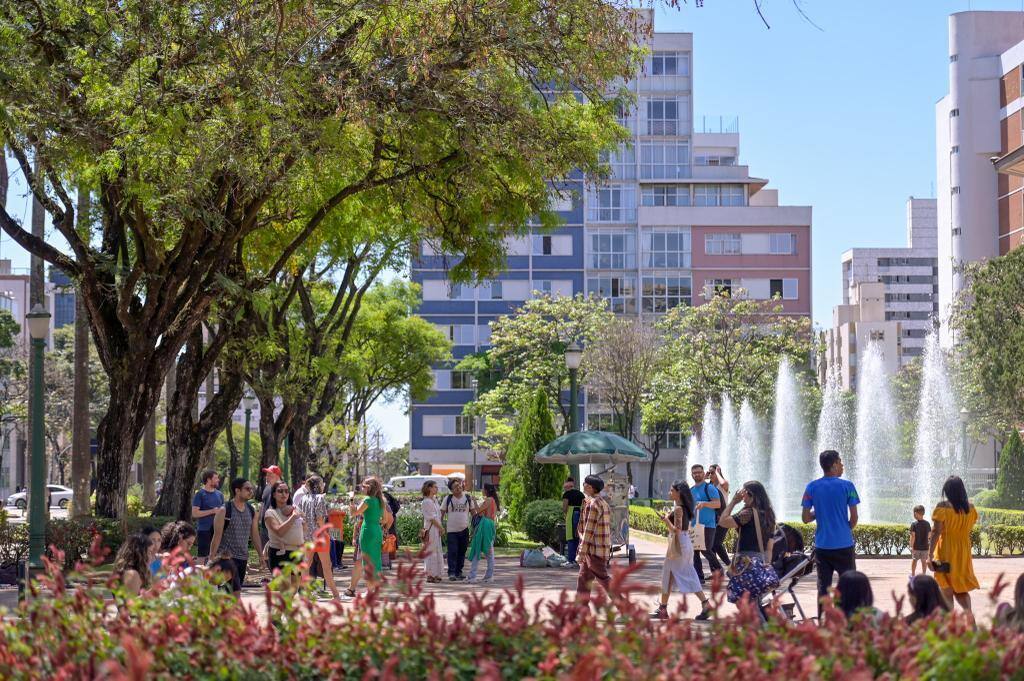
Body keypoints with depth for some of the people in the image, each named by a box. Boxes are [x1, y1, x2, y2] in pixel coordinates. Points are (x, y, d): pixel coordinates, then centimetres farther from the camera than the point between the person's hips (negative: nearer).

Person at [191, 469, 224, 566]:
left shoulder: (219, 494, 13)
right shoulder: (200, 494, -5)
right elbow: (195, 513, -13)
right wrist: (212, 511, -15)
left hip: (217, 529, 6)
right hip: (204, 530, -6)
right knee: (202, 556, -3)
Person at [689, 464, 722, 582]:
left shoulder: (709, 488, -4)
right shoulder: (691, 490, 16)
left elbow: (718, 504, -14)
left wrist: (704, 503, -27)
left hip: (707, 525, -7)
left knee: (706, 550, -10)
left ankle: (717, 568, 13)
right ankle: (699, 576, 7)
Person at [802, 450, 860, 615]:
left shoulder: (812, 487, 1)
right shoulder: (847, 486, -6)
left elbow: (806, 518, 1)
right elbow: (854, 518, -5)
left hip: (822, 545, 2)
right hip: (844, 545, -2)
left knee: (823, 587, 7)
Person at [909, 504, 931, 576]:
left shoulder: (914, 524, -14)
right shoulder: (927, 523, -2)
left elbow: (913, 536, -17)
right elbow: (929, 534, 6)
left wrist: (911, 546, -14)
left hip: (916, 546, -3)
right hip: (925, 546, 3)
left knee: (914, 560, 11)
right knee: (924, 561, 12)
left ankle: (913, 574, 19)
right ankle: (924, 574, 18)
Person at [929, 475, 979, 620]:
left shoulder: (943, 506, -12)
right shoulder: (970, 507, 1)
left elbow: (936, 531, -17)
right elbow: (970, 528, 11)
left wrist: (931, 554, -18)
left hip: (946, 551, -4)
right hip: (964, 552, 4)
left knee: (947, 590, 5)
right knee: (961, 588, 14)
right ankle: (968, 612, -12)